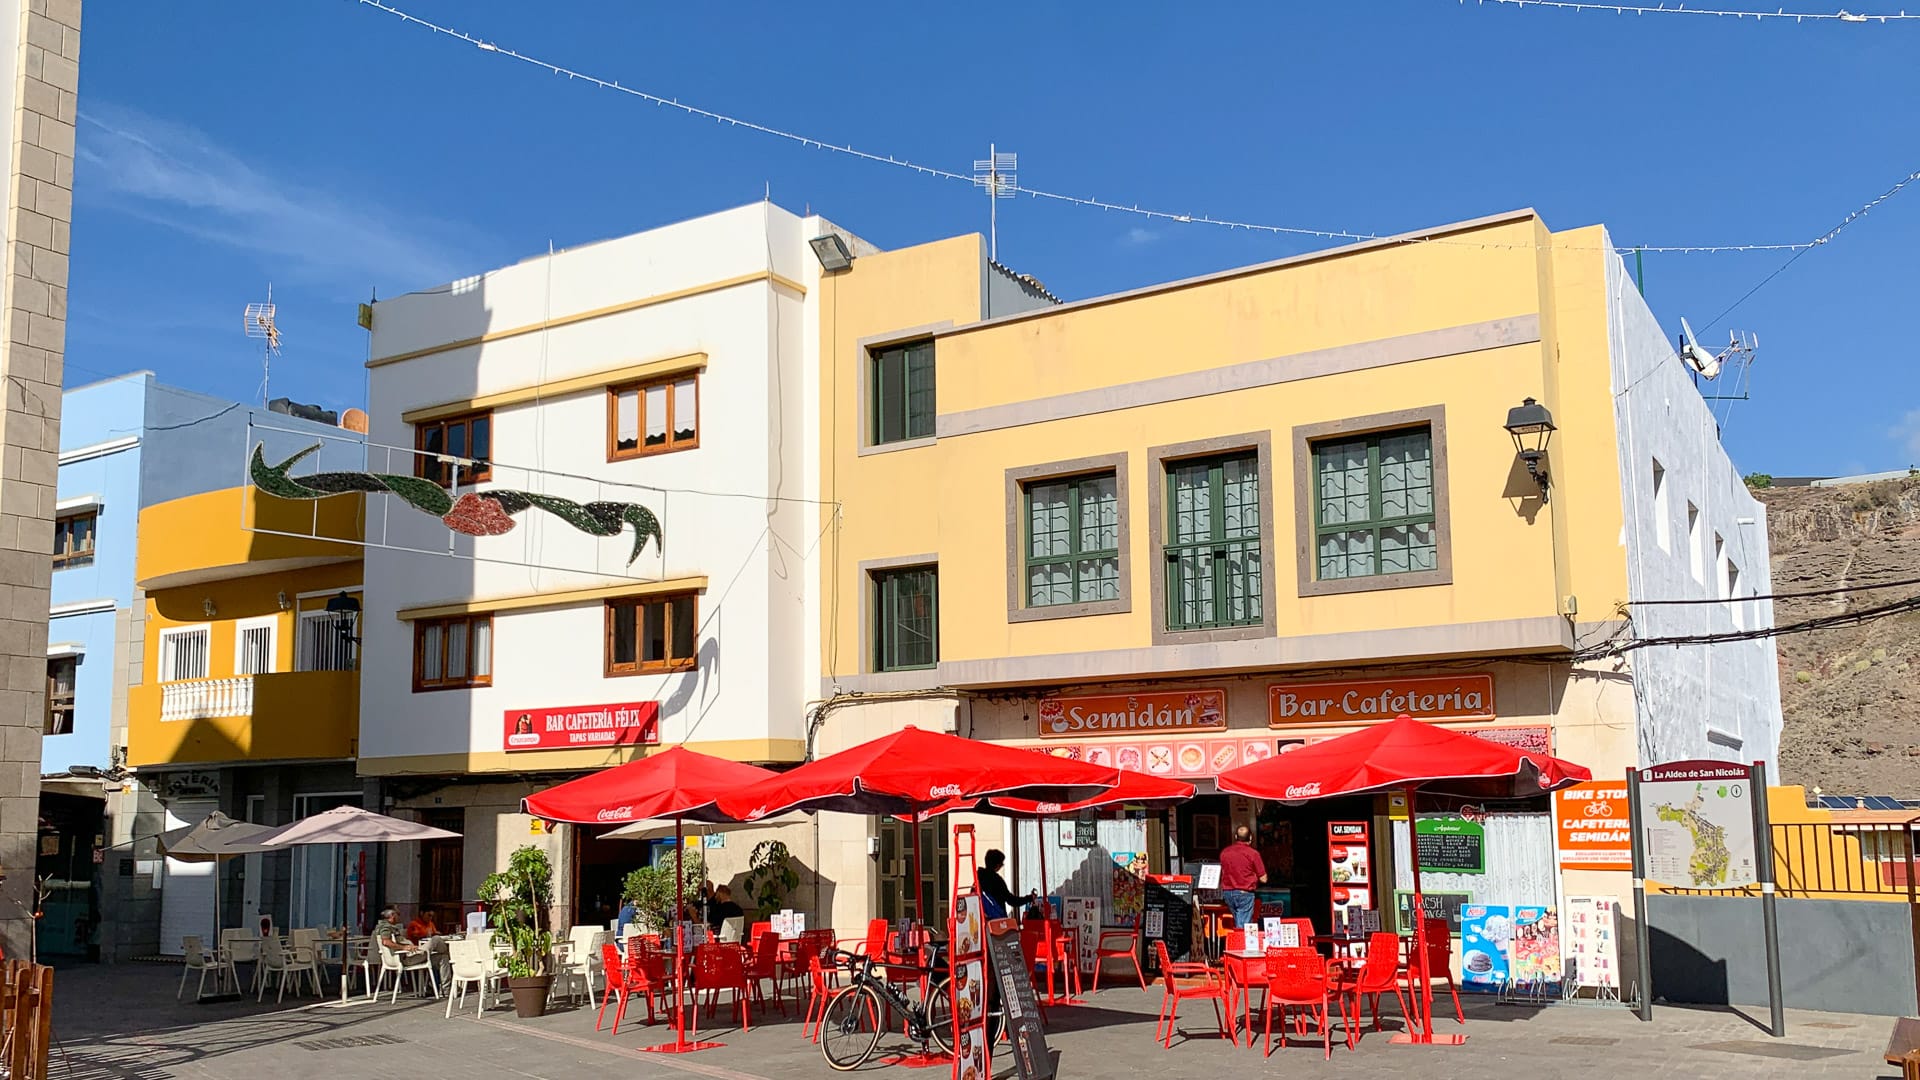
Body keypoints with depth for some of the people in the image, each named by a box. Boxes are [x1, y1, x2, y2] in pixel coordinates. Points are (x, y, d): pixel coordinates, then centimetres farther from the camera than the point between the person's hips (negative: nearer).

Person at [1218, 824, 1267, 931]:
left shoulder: (1224, 852, 4)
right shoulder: (1253, 854, -9)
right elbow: (1263, 879, -4)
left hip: (1227, 892, 5)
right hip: (1245, 893, -5)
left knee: (1237, 922, 19)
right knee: (1243, 925, -4)